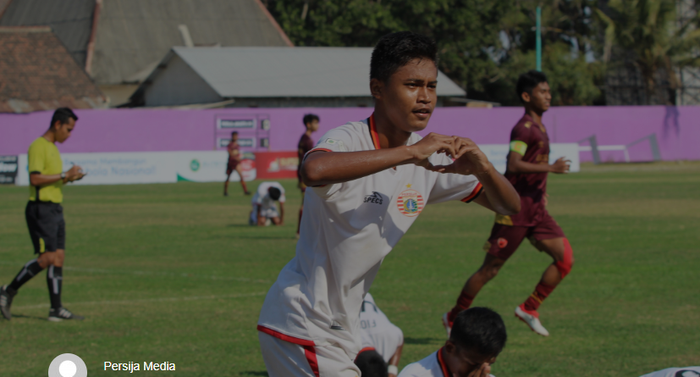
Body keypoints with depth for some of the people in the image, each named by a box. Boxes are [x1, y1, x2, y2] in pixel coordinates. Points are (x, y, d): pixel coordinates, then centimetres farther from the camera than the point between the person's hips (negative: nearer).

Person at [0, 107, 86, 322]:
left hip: (55, 209, 9)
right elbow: (35, 178, -22)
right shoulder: (38, 147, -12)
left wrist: (69, 178, 9)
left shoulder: (53, 148, 19)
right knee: (46, 258, -13)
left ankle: (56, 310, 3)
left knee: (58, 258, 4)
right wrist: (64, 175, -18)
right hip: (41, 209, -9)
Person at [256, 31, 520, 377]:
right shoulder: (348, 140, -19)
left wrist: (482, 169, -15)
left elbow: (509, 206, 8)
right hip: (301, 328, -8)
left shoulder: (429, 158, 2)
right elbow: (314, 170, -45)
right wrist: (409, 153, -39)